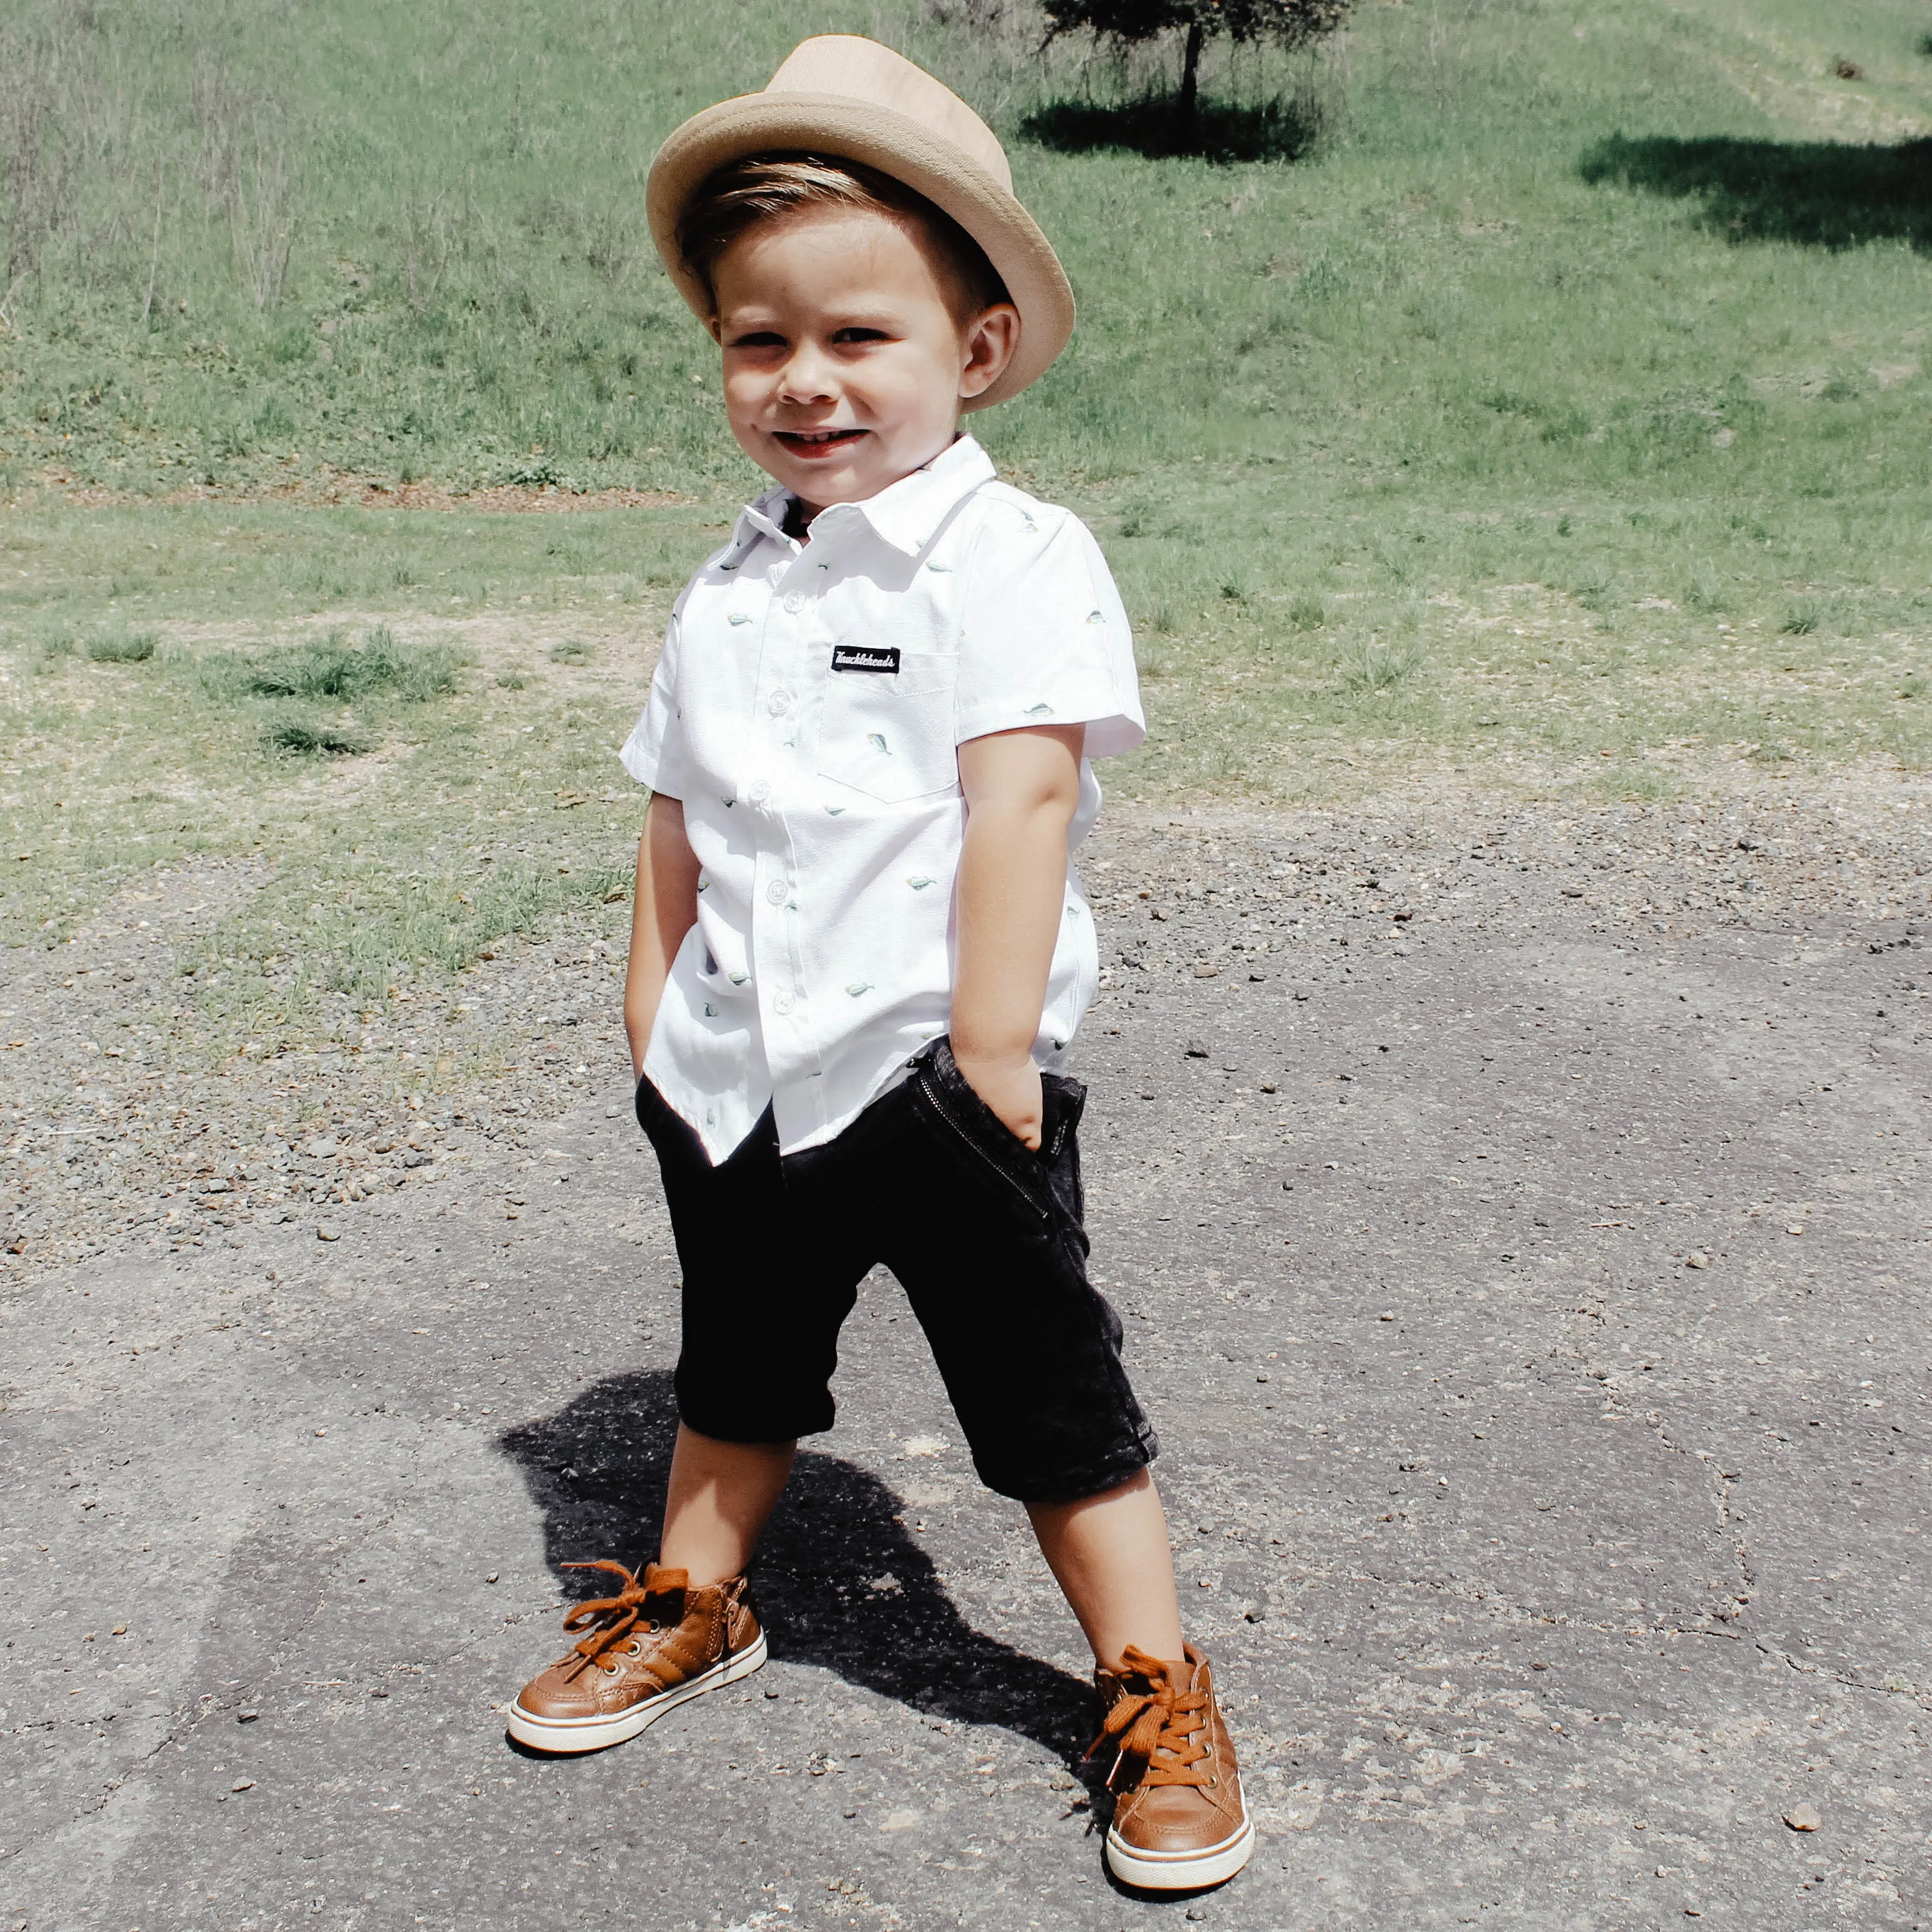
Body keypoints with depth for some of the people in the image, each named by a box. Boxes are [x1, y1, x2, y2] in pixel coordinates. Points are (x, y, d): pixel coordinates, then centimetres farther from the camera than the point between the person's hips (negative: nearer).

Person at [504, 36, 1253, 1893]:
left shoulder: (1014, 558, -13)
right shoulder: (729, 592, 8)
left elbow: (1022, 801, -20)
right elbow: (676, 821, 13)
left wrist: (990, 1050, -23)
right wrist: (655, 1024, 9)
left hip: (936, 1078, -6)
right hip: (739, 1086, 6)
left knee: (1051, 1404, 5)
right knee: (736, 1366, 25)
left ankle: (1157, 1696, 21)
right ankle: (692, 1605, 47)